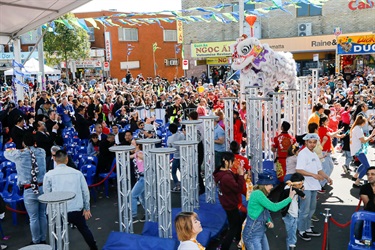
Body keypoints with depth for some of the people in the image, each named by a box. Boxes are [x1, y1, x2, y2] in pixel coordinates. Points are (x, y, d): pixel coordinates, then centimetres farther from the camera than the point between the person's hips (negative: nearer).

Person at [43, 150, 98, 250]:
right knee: (84, 229, 26)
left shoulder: (48, 175, -1)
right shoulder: (77, 173, 2)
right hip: (77, 210, 2)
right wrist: (87, 209, 19)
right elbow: (85, 191, 8)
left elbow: (46, 194, 6)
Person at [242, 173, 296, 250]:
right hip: (252, 235, -9)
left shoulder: (261, 194, 9)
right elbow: (274, 207, -23)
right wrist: (290, 198, -14)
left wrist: (269, 222, -3)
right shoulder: (257, 194, -21)